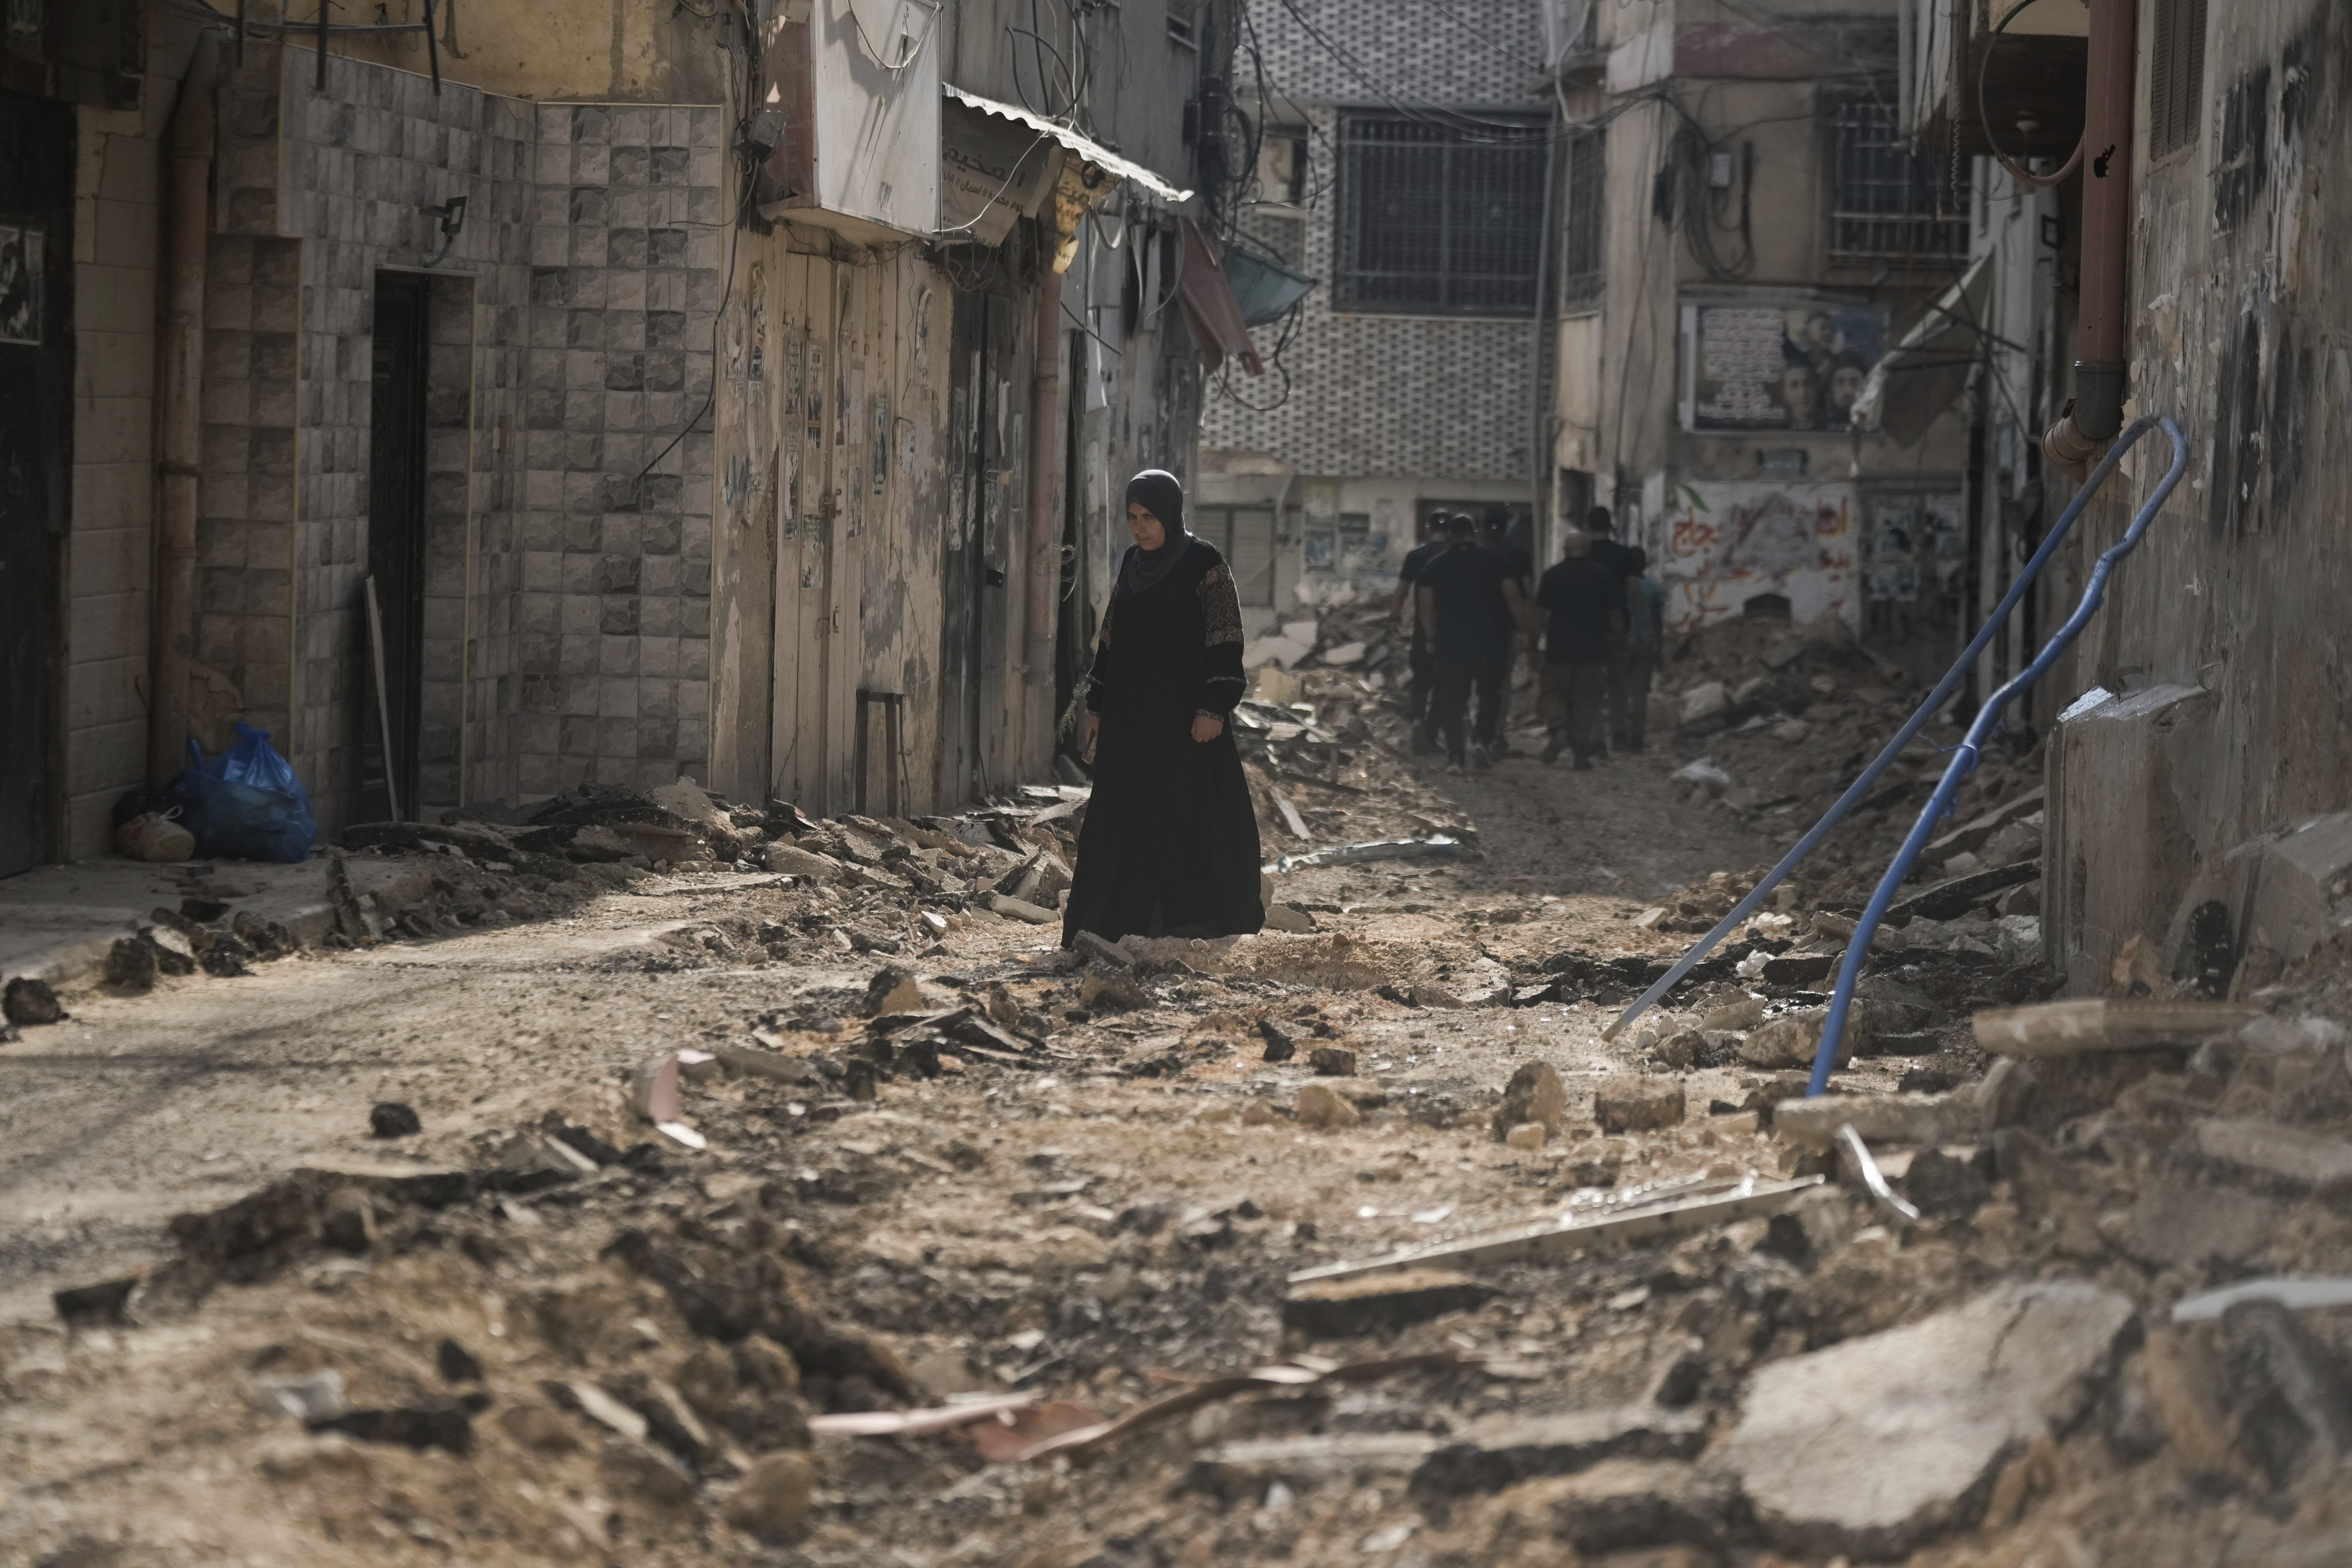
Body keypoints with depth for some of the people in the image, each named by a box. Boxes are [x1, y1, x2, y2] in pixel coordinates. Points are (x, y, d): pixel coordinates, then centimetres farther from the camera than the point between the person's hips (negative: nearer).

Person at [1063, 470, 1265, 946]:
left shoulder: (1203, 563, -8)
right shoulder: (1131, 565, 11)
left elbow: (1225, 639, -11)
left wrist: (1214, 708, -17)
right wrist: (1096, 705, 13)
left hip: (1185, 711, -6)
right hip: (1131, 713, 6)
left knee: (1189, 812, -4)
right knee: (1125, 815, 4)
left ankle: (1199, 917, 3)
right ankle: (1130, 918, 7)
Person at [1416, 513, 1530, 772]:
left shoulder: (1436, 566, 2)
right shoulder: (1496, 562, 0)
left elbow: (1426, 607, -3)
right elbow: (1513, 599, -7)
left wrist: (1433, 637, 7)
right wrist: (1523, 628, 0)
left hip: (1451, 643, 0)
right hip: (1491, 642, 0)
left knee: (1452, 700, 6)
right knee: (1490, 695, 13)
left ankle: (1454, 755, 1)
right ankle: (1482, 740, -6)